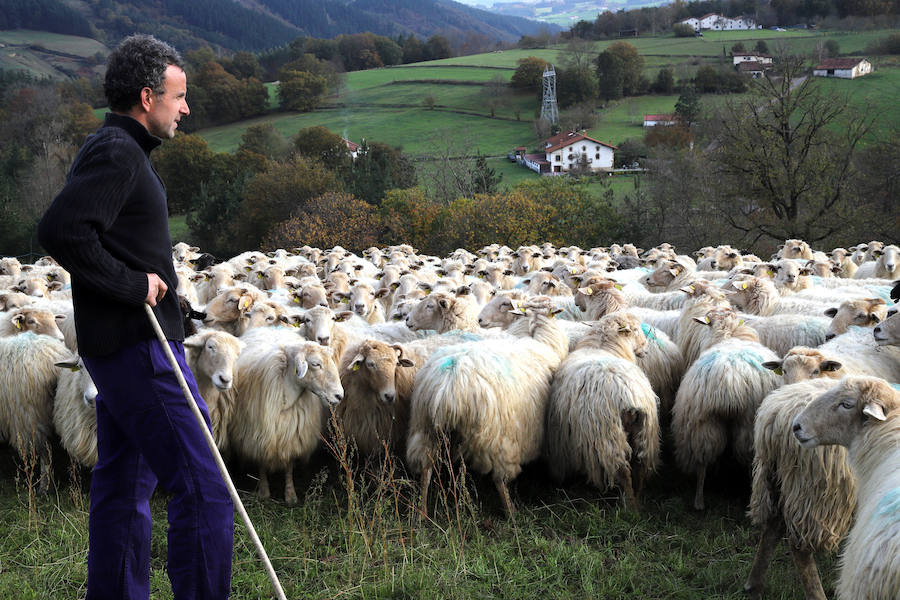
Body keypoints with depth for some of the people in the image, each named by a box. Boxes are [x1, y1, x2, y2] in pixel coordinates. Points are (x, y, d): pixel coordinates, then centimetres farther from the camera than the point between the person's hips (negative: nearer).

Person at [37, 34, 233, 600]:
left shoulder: (118, 150, 18)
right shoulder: (116, 153, -14)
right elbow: (61, 230, -27)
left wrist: (139, 284, 10)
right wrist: (131, 285, -20)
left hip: (122, 347, 11)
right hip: (139, 346, -11)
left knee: (124, 485, 15)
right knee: (203, 486, -8)